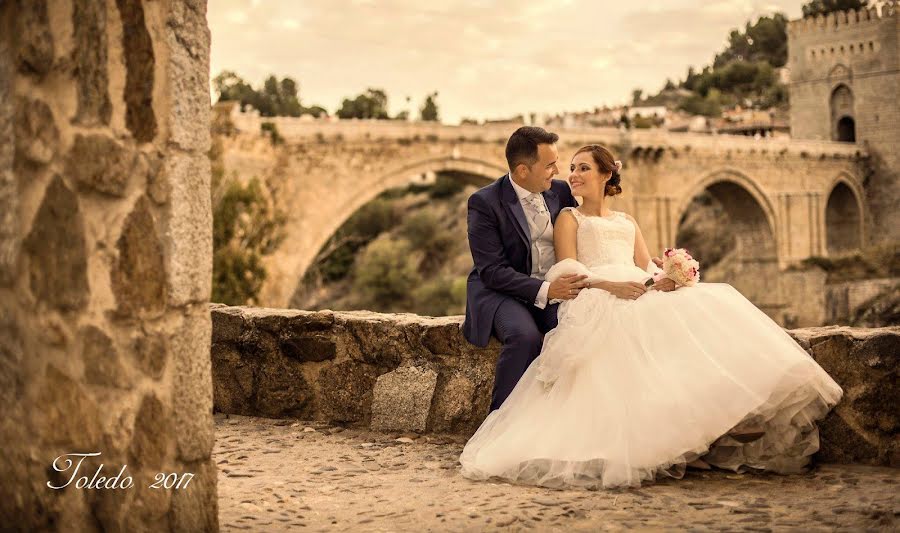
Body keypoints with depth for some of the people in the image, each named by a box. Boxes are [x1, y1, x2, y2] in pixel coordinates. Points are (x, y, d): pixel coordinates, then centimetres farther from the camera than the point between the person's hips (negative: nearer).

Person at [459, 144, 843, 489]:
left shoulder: (628, 223, 34)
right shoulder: (569, 218, 20)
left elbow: (648, 269, 19)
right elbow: (567, 271, 2)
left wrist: (664, 280, -8)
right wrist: (609, 285, -17)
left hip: (641, 296, 5)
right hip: (597, 300, -4)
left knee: (699, 310, -27)